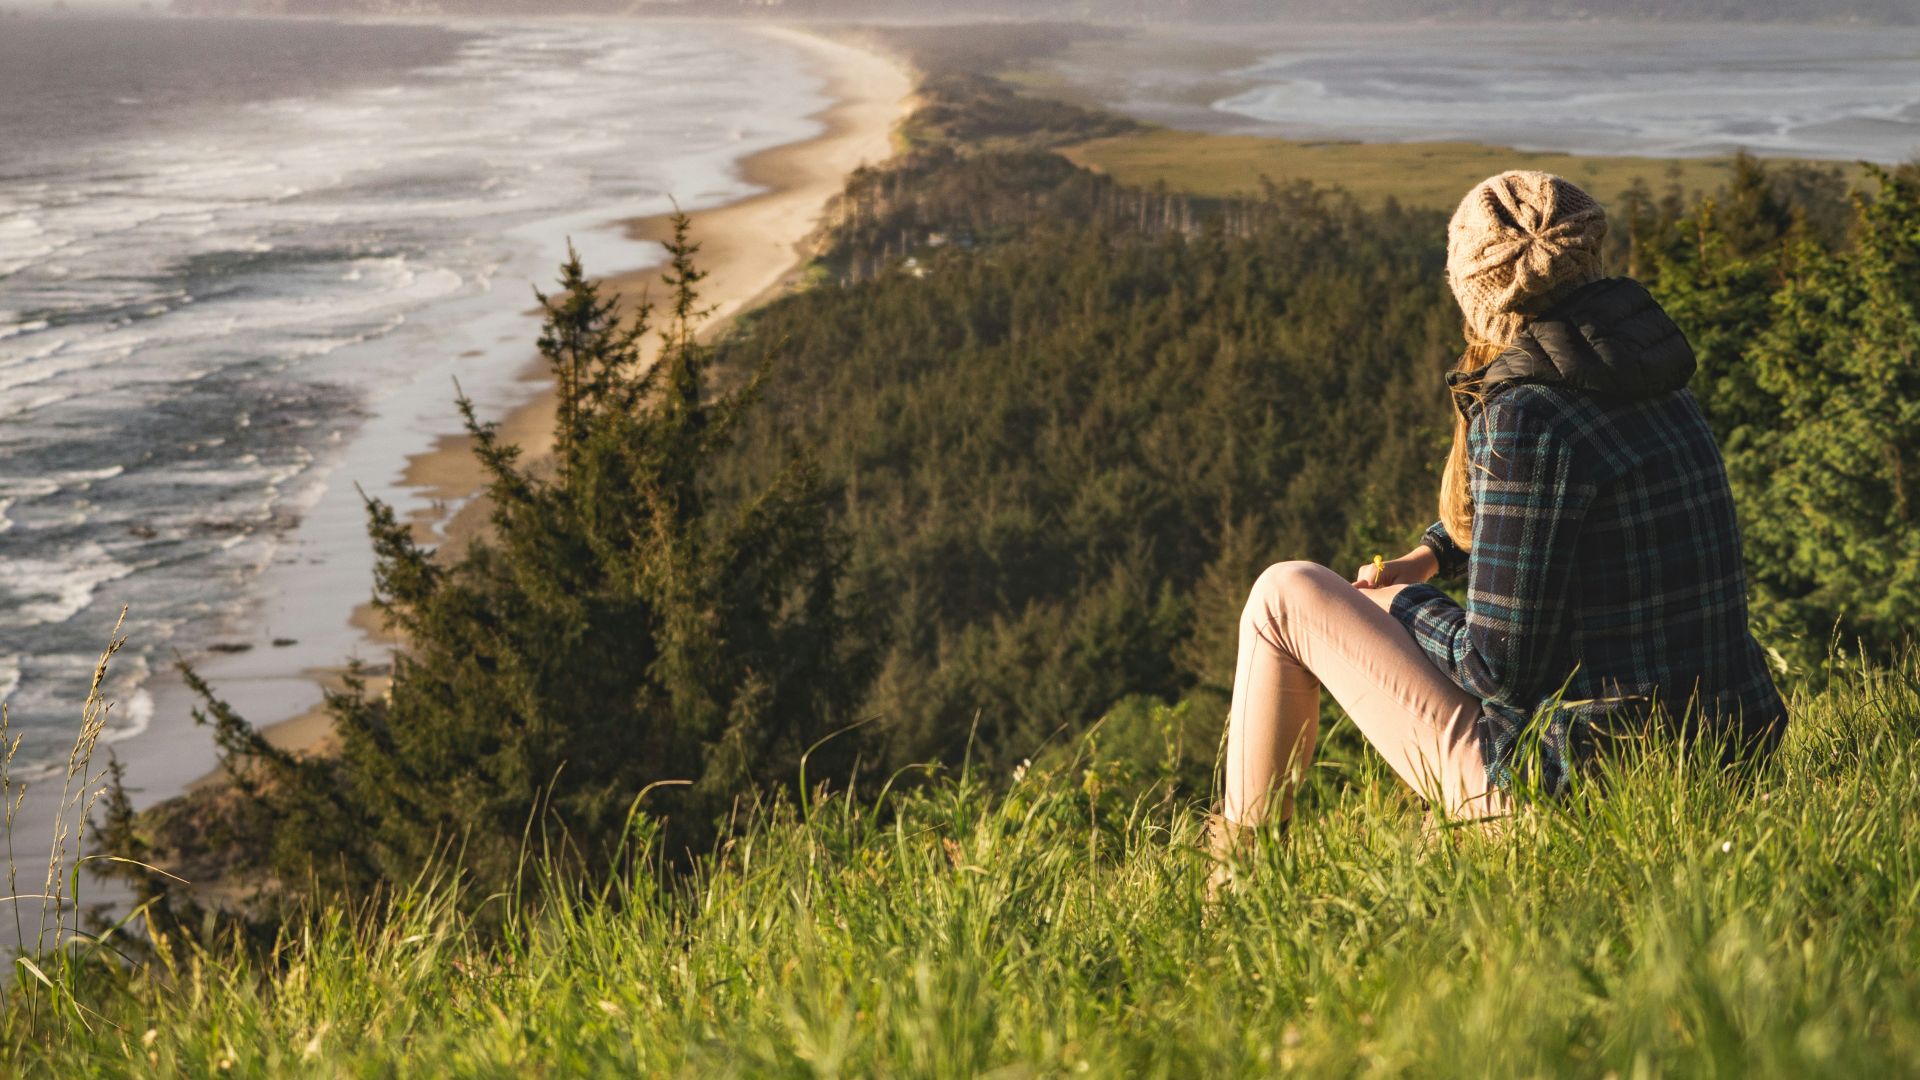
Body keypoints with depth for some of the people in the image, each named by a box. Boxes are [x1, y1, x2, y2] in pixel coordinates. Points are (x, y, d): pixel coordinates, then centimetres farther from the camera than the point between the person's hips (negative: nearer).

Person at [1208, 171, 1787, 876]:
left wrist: (1406, 606, 0)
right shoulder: (1655, 387, 6)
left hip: (1572, 784, -8)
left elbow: (1501, 666, -19)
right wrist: (1432, 554, 20)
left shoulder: (1524, 420, -20)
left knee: (1286, 594, 5)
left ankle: (1242, 856, 23)